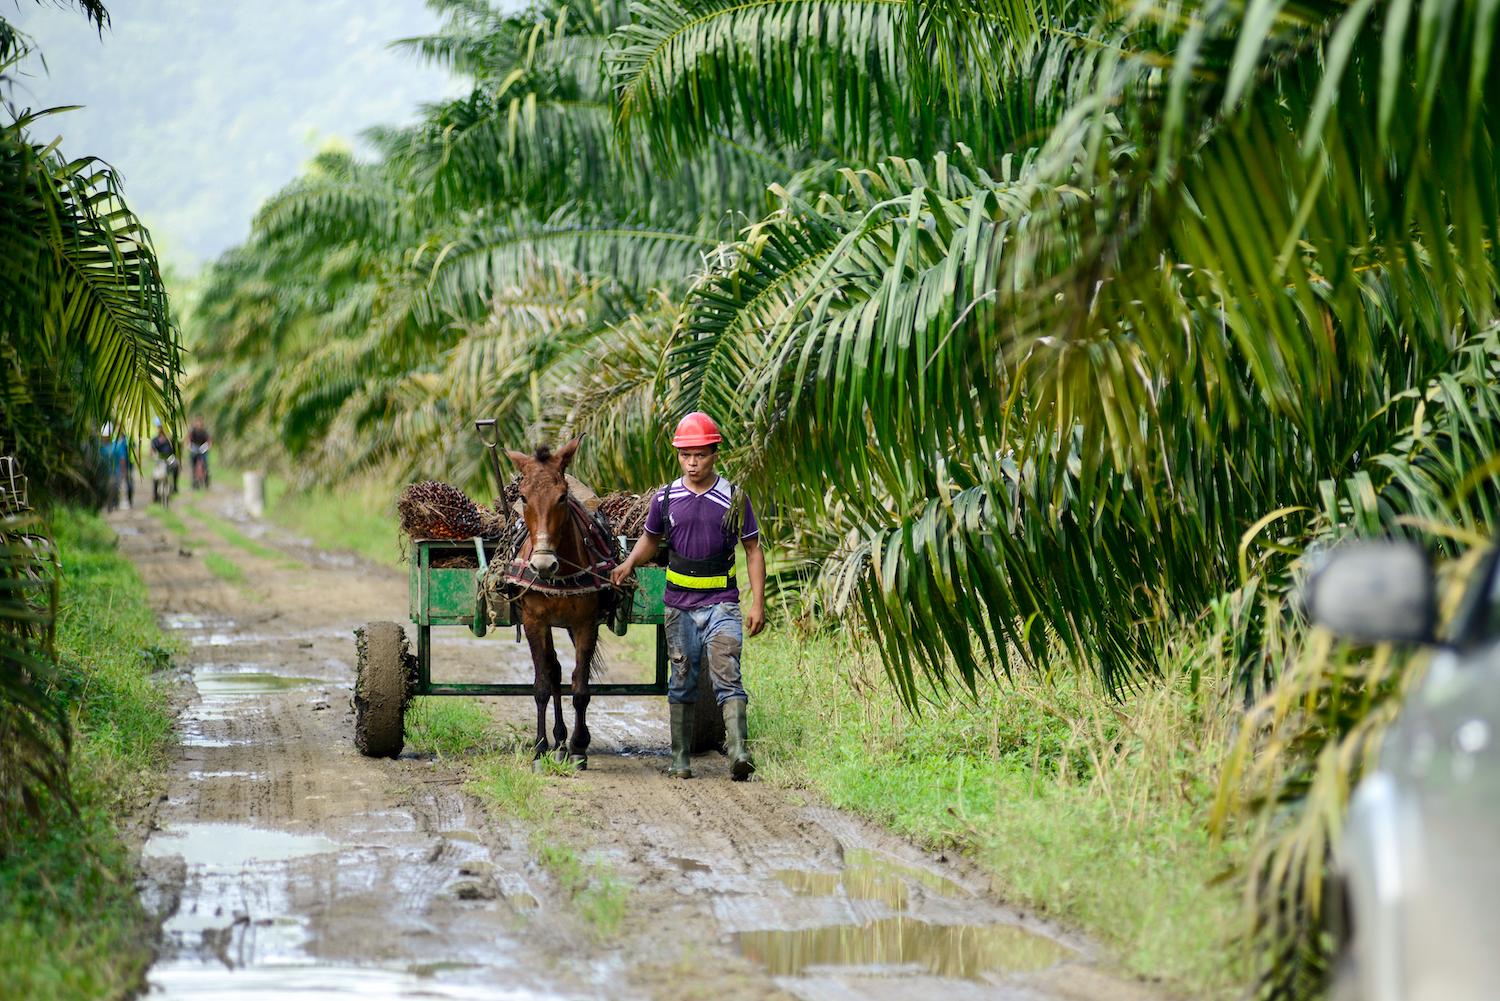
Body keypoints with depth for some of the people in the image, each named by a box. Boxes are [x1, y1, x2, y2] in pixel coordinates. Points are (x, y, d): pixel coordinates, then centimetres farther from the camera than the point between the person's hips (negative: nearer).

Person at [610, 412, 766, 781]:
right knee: (682, 681, 9)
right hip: (679, 605, 3)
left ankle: (739, 754, -25)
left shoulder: (734, 499, -2)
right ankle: (680, 760, 16)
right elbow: (651, 539, 19)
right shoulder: (666, 498, 4)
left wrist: (757, 603, -4)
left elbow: (753, 550, 3)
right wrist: (629, 563, -2)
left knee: (727, 677, -15)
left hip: (721, 602, -3)